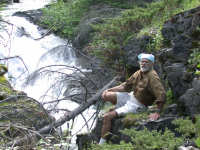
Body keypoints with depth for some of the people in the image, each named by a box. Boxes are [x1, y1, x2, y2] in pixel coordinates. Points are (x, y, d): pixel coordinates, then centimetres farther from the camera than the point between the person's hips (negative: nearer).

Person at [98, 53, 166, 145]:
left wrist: (157, 113, -34)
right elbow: (126, 86, 12)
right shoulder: (138, 73, 1)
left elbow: (161, 95, -30)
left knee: (107, 117, -17)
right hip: (131, 96, 8)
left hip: (138, 105, -8)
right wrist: (110, 90, 7)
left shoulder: (152, 77, -24)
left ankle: (101, 143, -6)